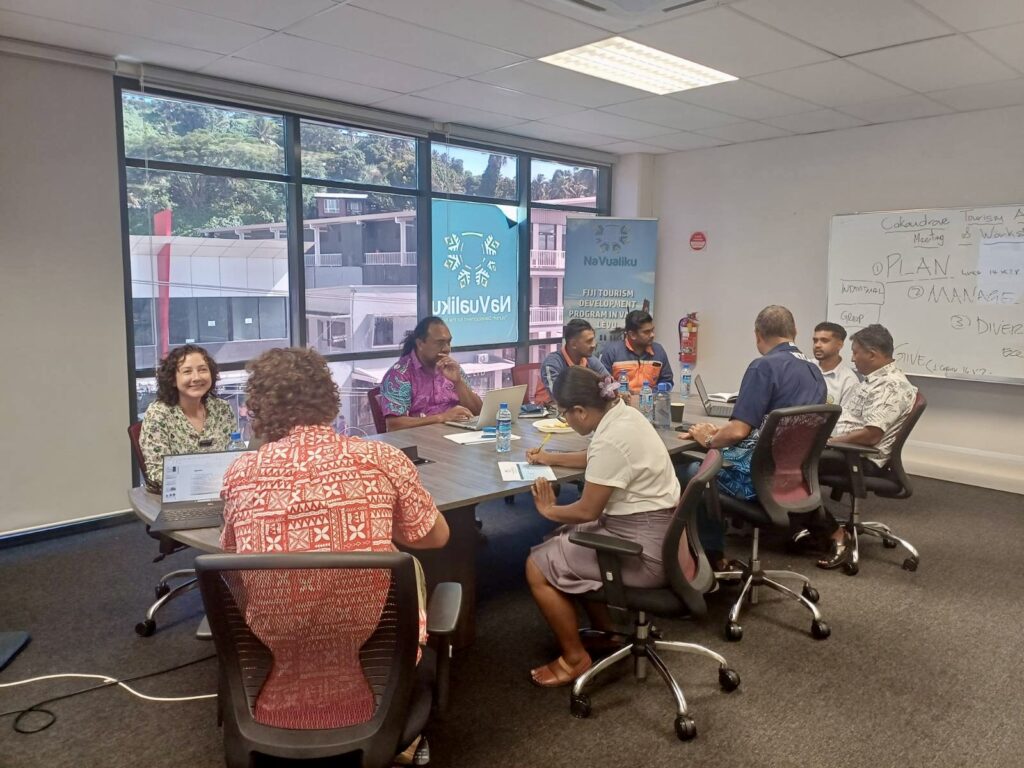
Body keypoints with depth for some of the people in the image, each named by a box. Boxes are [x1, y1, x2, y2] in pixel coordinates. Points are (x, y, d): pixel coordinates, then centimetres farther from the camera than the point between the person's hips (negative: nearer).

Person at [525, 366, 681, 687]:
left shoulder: (611, 440, -26)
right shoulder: (622, 413, 4)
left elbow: (587, 510, -17)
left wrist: (550, 510, 1)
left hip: (643, 549, -10)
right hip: (655, 533, 10)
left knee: (537, 567, -6)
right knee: (564, 541, 24)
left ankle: (575, 659, 9)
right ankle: (606, 632, 29)